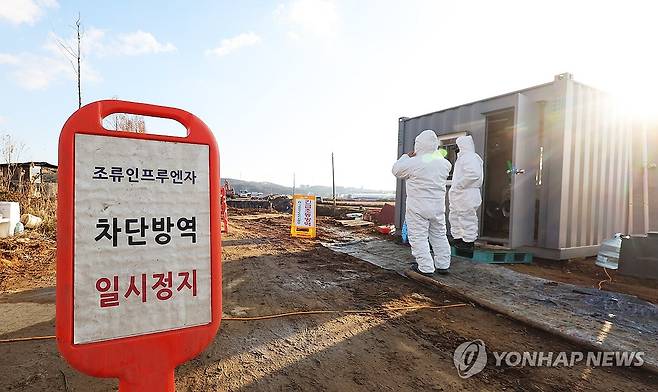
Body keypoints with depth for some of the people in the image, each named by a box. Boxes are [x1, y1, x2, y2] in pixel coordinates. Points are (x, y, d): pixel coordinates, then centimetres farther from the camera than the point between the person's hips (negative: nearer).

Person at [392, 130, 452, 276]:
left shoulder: (414, 162, -17)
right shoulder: (443, 163, 2)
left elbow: (396, 170, -4)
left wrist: (407, 156, 6)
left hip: (418, 208, -6)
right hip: (438, 206, 6)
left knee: (418, 237, 3)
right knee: (439, 235, 16)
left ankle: (426, 268, 5)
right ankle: (443, 265, 24)